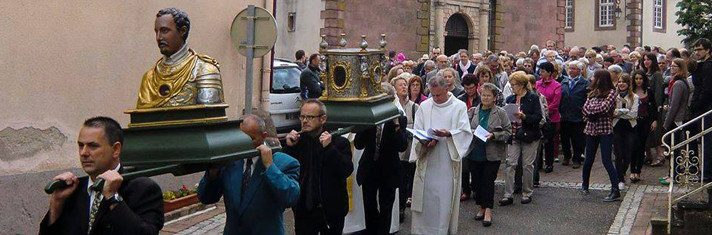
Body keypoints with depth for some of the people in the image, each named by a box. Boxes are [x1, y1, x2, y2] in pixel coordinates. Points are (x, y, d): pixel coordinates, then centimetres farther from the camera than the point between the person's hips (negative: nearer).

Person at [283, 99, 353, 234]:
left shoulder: (339, 142, -4)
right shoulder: (296, 141, 3)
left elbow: (347, 171, -16)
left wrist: (329, 147, -23)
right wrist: (288, 146, -12)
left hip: (332, 211, -1)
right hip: (304, 210, 1)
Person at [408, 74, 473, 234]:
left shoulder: (459, 106, 0)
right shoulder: (424, 106, 6)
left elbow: (465, 132, -4)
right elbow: (417, 131, 5)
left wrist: (448, 133, -21)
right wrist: (424, 142, -15)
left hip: (448, 161, -2)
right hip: (427, 160, 2)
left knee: (446, 196, 1)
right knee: (425, 196, 5)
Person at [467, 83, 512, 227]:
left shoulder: (500, 113, -2)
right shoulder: (472, 112, 5)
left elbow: (508, 132, -4)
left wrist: (493, 135, -17)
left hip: (492, 155, -3)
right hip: (474, 154, 3)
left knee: (488, 181, -2)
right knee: (476, 181, 10)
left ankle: (488, 211, 6)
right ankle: (481, 208, 26)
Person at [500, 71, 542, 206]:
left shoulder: (533, 98, -4)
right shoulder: (510, 99, 10)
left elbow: (538, 117, -12)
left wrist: (523, 116, -24)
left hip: (529, 136, -4)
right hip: (514, 135, 4)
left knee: (527, 165, 3)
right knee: (510, 163, -3)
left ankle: (527, 193, 17)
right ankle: (508, 195, -2)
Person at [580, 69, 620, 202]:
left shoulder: (611, 92, -6)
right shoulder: (592, 93, 12)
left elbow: (604, 108, -19)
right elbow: (585, 108, 1)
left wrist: (591, 108, -6)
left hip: (605, 130, -5)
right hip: (591, 128, 5)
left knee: (606, 160, -10)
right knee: (589, 159, 13)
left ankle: (616, 191, -7)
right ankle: (585, 185, 32)